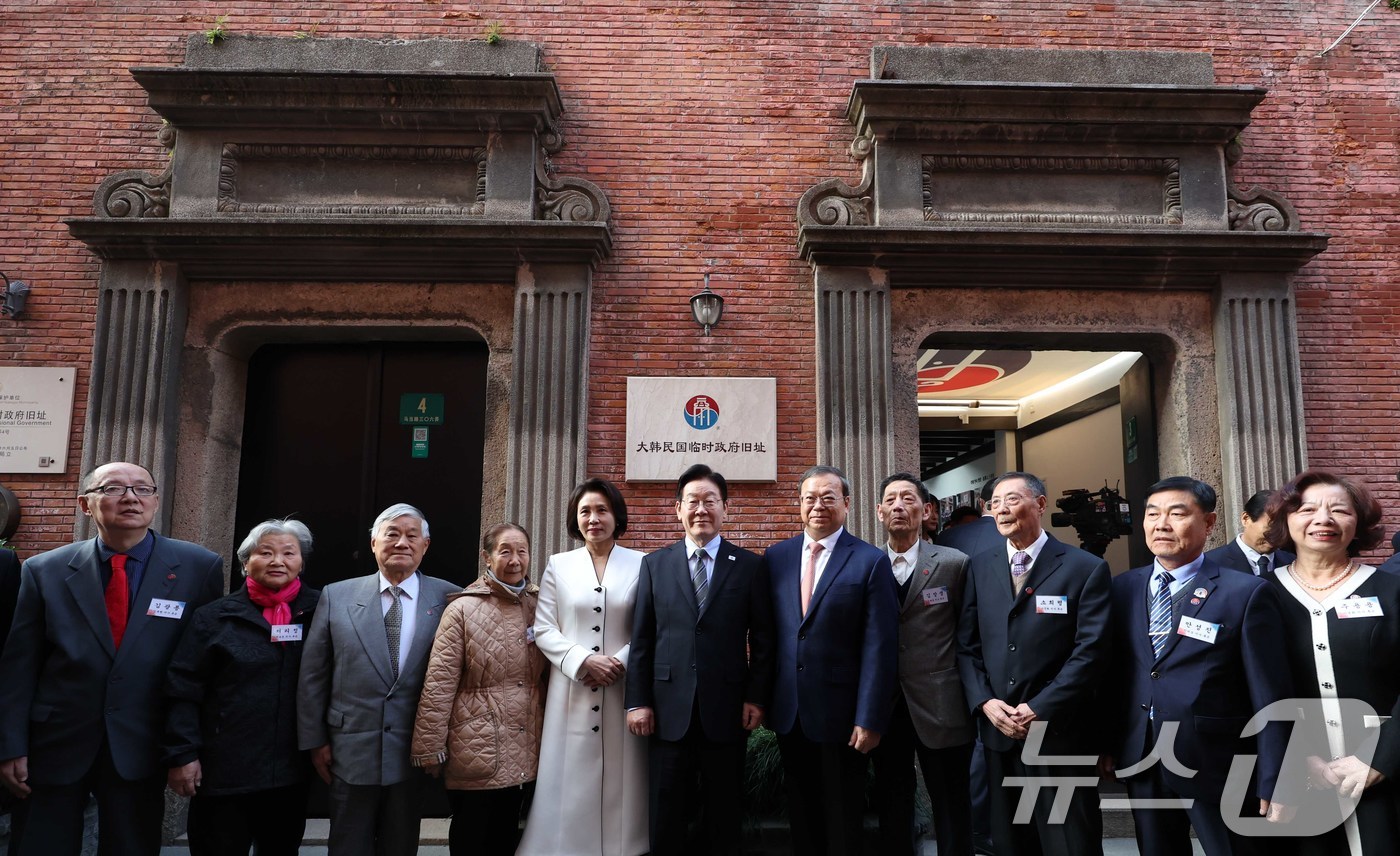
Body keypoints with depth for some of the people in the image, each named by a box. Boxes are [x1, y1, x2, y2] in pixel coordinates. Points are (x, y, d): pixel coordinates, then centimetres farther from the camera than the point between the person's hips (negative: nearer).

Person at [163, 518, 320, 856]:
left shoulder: (320, 612, 2)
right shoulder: (214, 617, -1)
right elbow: (183, 691, -3)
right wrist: (181, 754, -8)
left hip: (292, 772, 2)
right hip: (224, 771, -2)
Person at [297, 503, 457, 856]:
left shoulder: (448, 599, -3)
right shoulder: (337, 596, 1)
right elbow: (312, 676, 4)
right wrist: (314, 740, 3)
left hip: (416, 754, 0)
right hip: (351, 752, 1)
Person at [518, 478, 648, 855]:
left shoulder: (641, 565, 3)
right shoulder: (558, 565, 8)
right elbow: (543, 630, 3)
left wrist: (622, 661, -14)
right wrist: (584, 660, -11)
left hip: (624, 689, -1)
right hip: (572, 692, 1)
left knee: (620, 780, 3)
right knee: (570, 783, 2)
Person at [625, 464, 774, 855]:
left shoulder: (750, 566, 3)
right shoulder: (655, 565, 6)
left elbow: (763, 639, 3)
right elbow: (641, 640, 4)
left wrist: (756, 697, -4)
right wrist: (638, 701, -1)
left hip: (727, 708, -1)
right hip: (670, 708, 1)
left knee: (725, 810, 11)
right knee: (666, 812, 9)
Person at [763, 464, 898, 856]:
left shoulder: (871, 561, -8)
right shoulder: (776, 556, 5)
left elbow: (879, 647, -11)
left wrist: (870, 719, -15)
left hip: (840, 713, -4)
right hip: (788, 710, 4)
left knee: (843, 819, 12)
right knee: (801, 813, 17)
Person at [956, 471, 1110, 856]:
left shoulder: (1086, 568, -4)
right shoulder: (980, 567, 9)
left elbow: (1089, 651, -11)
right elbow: (966, 645, 7)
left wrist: (1039, 709, -16)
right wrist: (984, 702, -8)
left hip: (1060, 734, -4)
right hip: (998, 730, 4)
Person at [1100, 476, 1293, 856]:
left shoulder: (1247, 593, -9)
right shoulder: (1123, 589, 4)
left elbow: (1269, 697, -9)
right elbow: (1112, 675, 8)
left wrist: (1272, 784, -10)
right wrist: (1107, 744, 6)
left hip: (1216, 769, -4)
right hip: (1140, 765, 4)